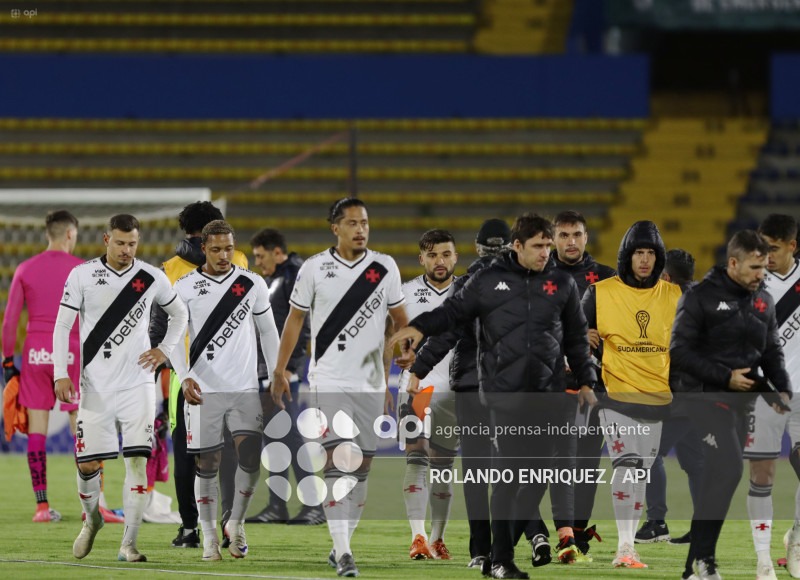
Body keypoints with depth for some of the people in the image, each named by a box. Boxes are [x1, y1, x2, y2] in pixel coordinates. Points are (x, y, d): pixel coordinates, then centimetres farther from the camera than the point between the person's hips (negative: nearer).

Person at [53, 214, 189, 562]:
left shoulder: (152, 278, 3)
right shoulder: (82, 276, -1)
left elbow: (179, 314, 20)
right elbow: (62, 325, 1)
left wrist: (165, 350, 6)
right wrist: (60, 374, -7)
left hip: (136, 385, 0)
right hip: (96, 386, 0)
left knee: (137, 461, -9)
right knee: (87, 464, 0)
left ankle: (128, 544, -4)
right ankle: (92, 519, 31)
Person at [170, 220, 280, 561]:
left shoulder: (252, 284, 6)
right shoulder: (185, 288, 0)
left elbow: (268, 331, 14)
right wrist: (184, 377, -15)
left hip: (245, 388, 1)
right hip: (204, 391, -1)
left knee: (251, 459, -10)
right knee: (206, 465, 0)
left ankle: (237, 523, 12)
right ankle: (209, 536, 11)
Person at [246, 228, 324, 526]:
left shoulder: (295, 277, -10)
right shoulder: (272, 280, 19)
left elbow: (302, 326, -17)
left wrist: (288, 366, -21)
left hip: (283, 367, -10)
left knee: (289, 435, -11)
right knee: (271, 436, 8)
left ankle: (314, 505, -9)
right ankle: (277, 506, 11)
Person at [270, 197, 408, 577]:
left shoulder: (384, 268, 3)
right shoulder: (315, 268, -2)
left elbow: (400, 321, 9)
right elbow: (295, 319, 6)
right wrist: (279, 372, 6)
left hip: (370, 382, 3)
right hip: (329, 380, -3)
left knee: (362, 463, 6)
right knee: (337, 459, -15)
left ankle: (342, 543, 20)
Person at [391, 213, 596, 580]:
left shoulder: (563, 284, 11)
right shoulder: (489, 281, 4)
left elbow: (577, 338, 18)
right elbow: (454, 311, 7)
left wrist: (586, 382, 16)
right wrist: (420, 327, -10)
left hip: (549, 395, 3)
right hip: (505, 394, -3)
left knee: (538, 474, -1)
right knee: (508, 474, -7)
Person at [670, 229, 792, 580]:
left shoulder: (763, 301, 12)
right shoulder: (701, 298, -8)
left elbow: (772, 351, 17)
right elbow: (680, 351, -11)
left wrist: (783, 387, -1)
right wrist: (725, 377, -16)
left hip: (741, 399, 7)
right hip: (707, 395, -7)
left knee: (723, 476, 5)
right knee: (727, 469, -21)